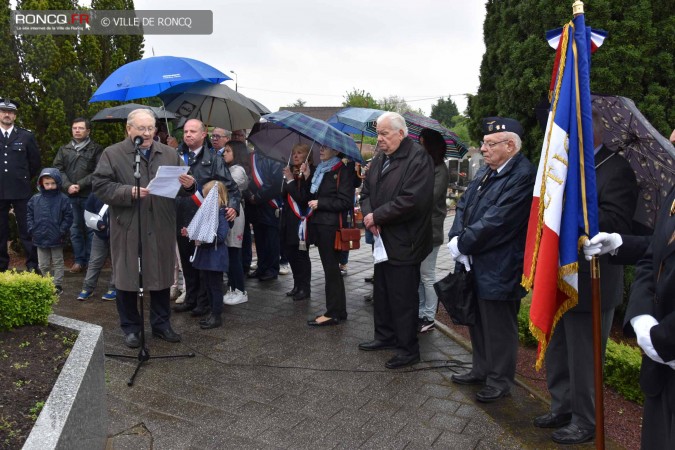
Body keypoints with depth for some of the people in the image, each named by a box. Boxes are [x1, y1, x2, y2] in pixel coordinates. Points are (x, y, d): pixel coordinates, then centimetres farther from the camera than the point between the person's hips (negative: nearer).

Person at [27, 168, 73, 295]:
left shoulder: (62, 199, -9)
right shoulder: (35, 199, 1)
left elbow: (68, 217, -7)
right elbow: (30, 215, 7)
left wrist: (62, 231, -12)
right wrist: (32, 229, -2)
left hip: (56, 239, -3)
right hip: (40, 238, 4)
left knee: (57, 263, 9)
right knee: (43, 265, 14)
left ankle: (58, 285, 17)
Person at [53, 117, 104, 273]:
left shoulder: (96, 149, 2)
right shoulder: (64, 149, 15)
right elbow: (58, 169, 7)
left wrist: (80, 185, -13)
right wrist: (67, 185, -9)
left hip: (89, 195, -4)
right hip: (70, 196, 4)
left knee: (91, 228, 1)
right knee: (75, 229, 8)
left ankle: (91, 260, 10)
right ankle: (79, 260, 16)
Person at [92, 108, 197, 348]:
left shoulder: (169, 154, 9)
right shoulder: (112, 154, 0)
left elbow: (183, 186, 11)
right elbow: (100, 186, -7)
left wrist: (188, 185, -13)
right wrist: (129, 192, -20)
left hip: (161, 230, 3)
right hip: (127, 229, -3)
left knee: (161, 277, 12)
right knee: (127, 278, 7)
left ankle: (161, 323, 28)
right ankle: (131, 328, 23)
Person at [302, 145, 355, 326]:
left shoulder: (343, 171, -8)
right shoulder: (319, 170, 16)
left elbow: (345, 202, -14)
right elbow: (310, 197, 15)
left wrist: (320, 203, -14)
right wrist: (307, 178, 3)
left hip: (331, 227, -8)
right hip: (318, 224, 8)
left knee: (331, 269, -2)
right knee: (331, 269, 12)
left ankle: (333, 313, 7)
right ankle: (339, 311, 22)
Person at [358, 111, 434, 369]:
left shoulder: (418, 159, -16)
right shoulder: (380, 159, 12)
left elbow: (411, 200, -25)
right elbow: (366, 191, 14)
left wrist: (376, 216, -18)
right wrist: (368, 216, -7)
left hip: (403, 243, -8)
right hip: (382, 239, 9)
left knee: (403, 298, 1)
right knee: (381, 292, 19)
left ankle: (408, 349, 16)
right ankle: (385, 336, 36)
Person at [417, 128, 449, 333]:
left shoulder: (440, 170, -10)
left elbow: (430, 197, -18)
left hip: (429, 230, -6)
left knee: (427, 276, 2)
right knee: (416, 274, 12)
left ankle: (429, 318, 13)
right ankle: (420, 313, 23)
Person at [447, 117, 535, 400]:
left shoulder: (522, 176, -19)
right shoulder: (486, 172, 11)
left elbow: (495, 222, -23)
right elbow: (464, 204, 11)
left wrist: (462, 243, -15)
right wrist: (456, 237, -6)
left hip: (498, 270, -9)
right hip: (474, 264, 9)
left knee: (498, 327, 6)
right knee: (477, 321, 21)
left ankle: (500, 381, 25)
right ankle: (481, 370, 39)